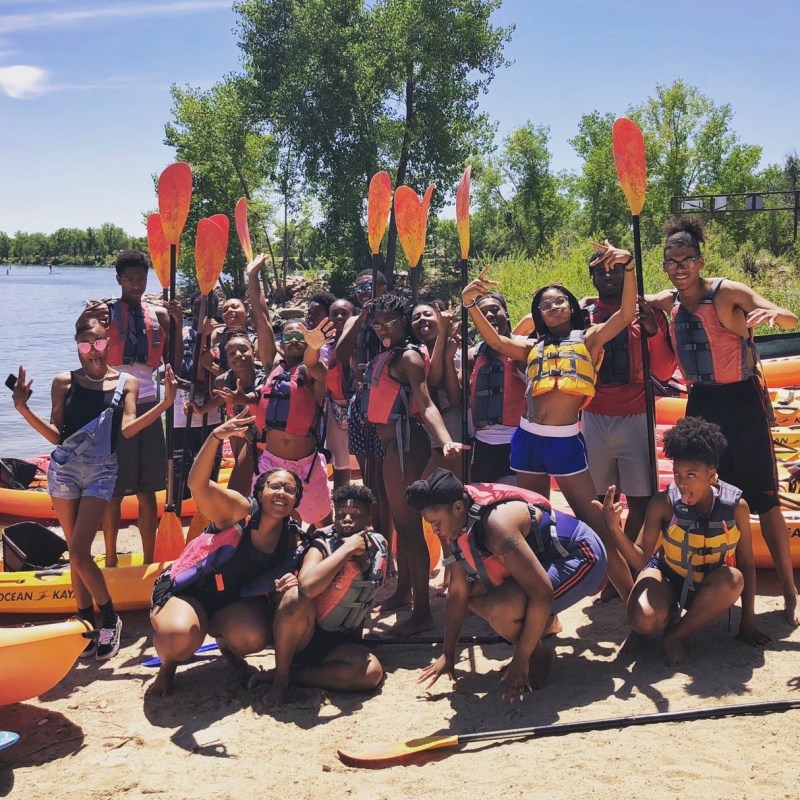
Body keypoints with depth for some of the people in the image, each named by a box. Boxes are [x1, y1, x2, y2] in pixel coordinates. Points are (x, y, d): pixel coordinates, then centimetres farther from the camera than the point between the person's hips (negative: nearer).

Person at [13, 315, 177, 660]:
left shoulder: (126, 383, 2)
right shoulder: (65, 382, 2)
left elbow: (127, 429, -10)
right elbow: (56, 436, -1)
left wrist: (165, 403, -19)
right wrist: (24, 408, -14)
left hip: (101, 471, -2)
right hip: (64, 468, 2)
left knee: (78, 552, -10)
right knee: (76, 552, 7)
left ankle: (109, 618, 8)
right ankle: (87, 621, 18)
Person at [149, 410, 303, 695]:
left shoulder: (290, 537, -6)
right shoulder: (239, 510, -20)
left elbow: (286, 573, 8)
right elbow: (197, 484, -37)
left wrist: (290, 583, -19)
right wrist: (215, 437, -54)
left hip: (235, 601, 4)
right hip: (188, 591, -4)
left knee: (253, 637, -30)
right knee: (178, 637, -36)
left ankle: (227, 644, 10)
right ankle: (169, 663, 3)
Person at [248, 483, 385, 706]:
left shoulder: (379, 547, -2)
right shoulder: (323, 544, -17)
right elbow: (308, 585, -40)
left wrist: (357, 633, 14)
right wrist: (347, 549, -33)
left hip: (339, 643, 5)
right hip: (302, 636, -4)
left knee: (372, 673, -26)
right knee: (298, 597, -36)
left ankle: (292, 673, -12)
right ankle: (281, 676, -18)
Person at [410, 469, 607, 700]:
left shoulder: (496, 524, -34)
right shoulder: (459, 527, -4)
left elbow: (542, 594, -34)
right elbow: (457, 592, 5)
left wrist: (521, 660, -26)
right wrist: (448, 655, 7)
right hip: (545, 559, 10)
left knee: (501, 609, -30)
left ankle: (540, 656, -2)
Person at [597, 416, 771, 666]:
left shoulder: (736, 507, -18)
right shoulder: (663, 504, -21)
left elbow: (747, 564, -8)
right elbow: (641, 561, -20)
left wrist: (748, 621, -5)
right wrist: (615, 528, -38)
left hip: (709, 587, 1)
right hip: (668, 577, -1)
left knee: (733, 579, -35)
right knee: (643, 620, -33)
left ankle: (676, 636, -15)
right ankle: (671, 615, 6)